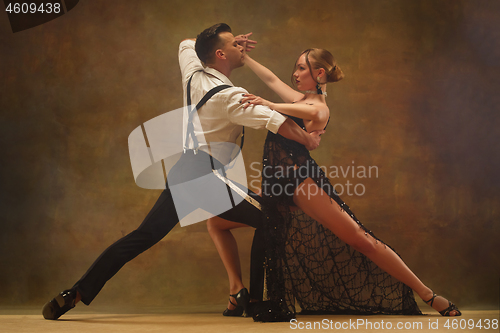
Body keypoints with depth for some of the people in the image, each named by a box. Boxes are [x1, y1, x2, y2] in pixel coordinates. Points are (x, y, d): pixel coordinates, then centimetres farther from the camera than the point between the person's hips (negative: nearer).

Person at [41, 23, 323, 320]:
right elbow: (276, 122, -16)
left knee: (144, 236, 9)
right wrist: (308, 140, 1)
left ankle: (77, 293, 6)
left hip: (182, 171, 8)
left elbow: (187, 43, 31)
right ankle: (254, 297, 3)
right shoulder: (231, 96, -11)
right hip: (209, 175, -7)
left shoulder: (193, 75, 9)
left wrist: (232, 43, 23)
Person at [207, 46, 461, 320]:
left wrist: (269, 105, -28)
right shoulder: (299, 100, 21)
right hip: (276, 185, 9)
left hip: (300, 179, -9)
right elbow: (271, 78, 33)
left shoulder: (320, 107, -4)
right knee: (217, 222, 5)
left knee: (360, 239, -14)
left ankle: (429, 297, -8)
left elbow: (313, 114, -30)